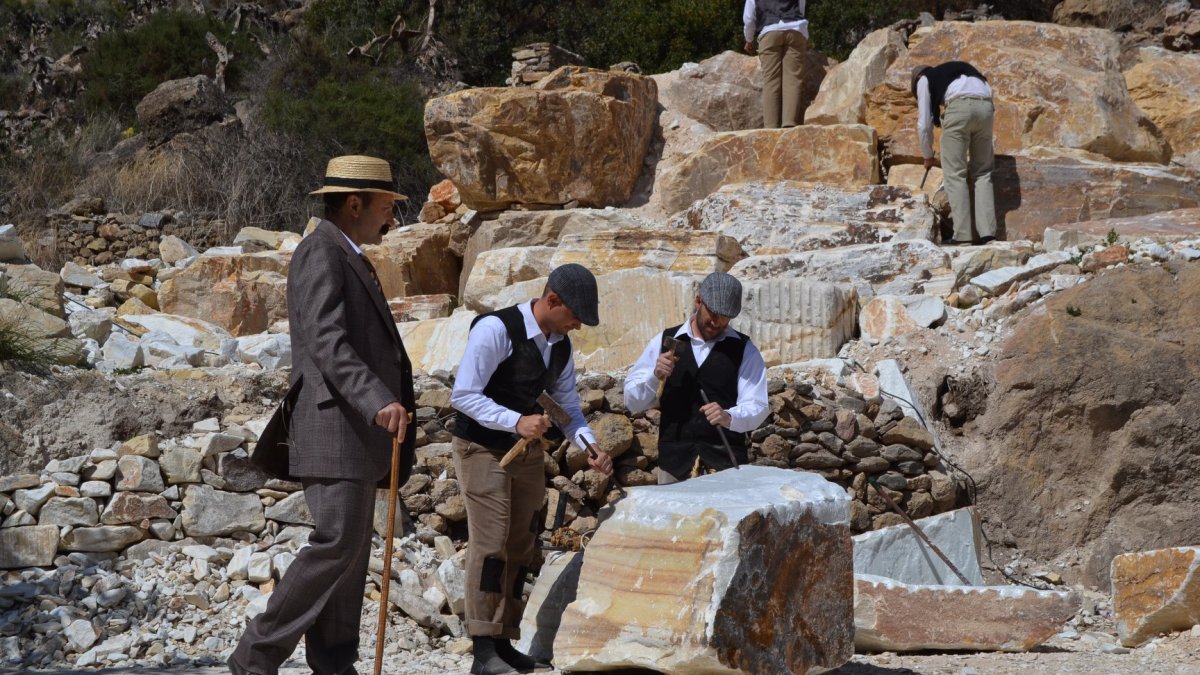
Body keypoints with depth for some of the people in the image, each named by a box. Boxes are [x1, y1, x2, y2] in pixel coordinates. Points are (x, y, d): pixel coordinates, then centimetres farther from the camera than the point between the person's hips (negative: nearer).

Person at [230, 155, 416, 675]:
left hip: (356, 431, 11)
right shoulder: (320, 253, -11)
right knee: (337, 543, -14)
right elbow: (326, 342, -24)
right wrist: (377, 401, -35)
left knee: (351, 550, 8)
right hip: (334, 427, -11)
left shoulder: (347, 258, 20)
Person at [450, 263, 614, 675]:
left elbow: (568, 405, 8)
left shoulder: (561, 345, 2)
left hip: (527, 450, 8)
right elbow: (463, 395, -22)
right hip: (482, 448, -7)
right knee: (491, 542, -11)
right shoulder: (496, 329, -21)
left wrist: (590, 447, -8)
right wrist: (516, 421, -30)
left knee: (521, 546, 8)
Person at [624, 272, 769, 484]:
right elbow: (632, 402, 7)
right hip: (674, 464, 1)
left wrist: (729, 417, -26)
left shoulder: (744, 350, 2)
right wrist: (655, 376, -12)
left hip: (726, 464, -1)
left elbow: (757, 408, -5)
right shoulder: (664, 342, 6)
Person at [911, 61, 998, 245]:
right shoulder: (958, 68, 39)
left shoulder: (924, 80, 23)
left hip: (960, 106, -5)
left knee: (954, 173, 2)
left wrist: (928, 156, 33)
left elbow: (924, 123, 18)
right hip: (985, 106, 5)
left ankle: (962, 235, -4)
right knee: (982, 172, 12)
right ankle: (987, 233, 3)